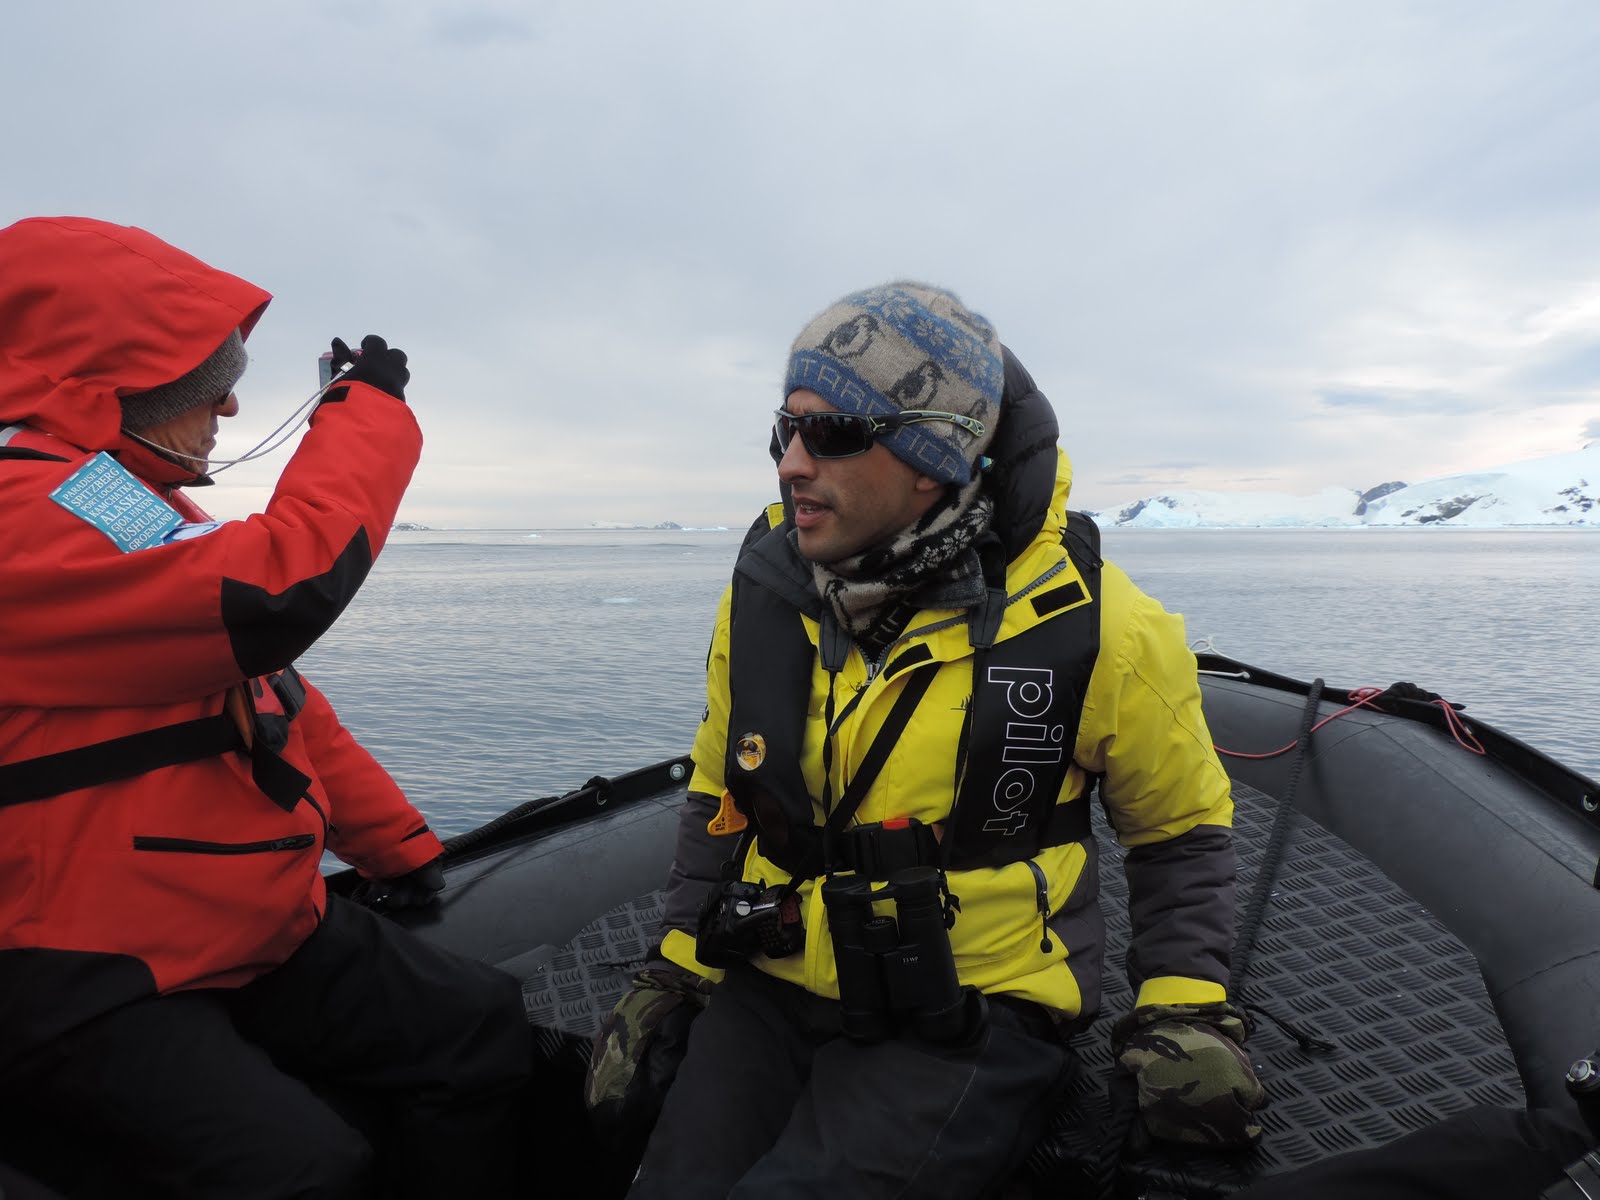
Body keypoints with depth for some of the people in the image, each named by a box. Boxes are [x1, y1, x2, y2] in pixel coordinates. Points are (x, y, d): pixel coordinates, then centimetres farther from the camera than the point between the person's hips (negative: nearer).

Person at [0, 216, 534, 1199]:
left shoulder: (144, 502, 15)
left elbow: (265, 687, 17)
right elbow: (279, 591, -32)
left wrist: (395, 844, 15)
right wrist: (369, 410, -14)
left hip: (260, 932, 9)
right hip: (89, 993, -9)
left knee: (482, 1031, -2)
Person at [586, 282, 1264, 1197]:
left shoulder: (1086, 623, -13)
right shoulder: (766, 587, -2)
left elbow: (1182, 829, 4)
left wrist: (1186, 1011, -6)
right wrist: (674, 971, 8)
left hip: (976, 1020, -3)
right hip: (773, 992, 4)